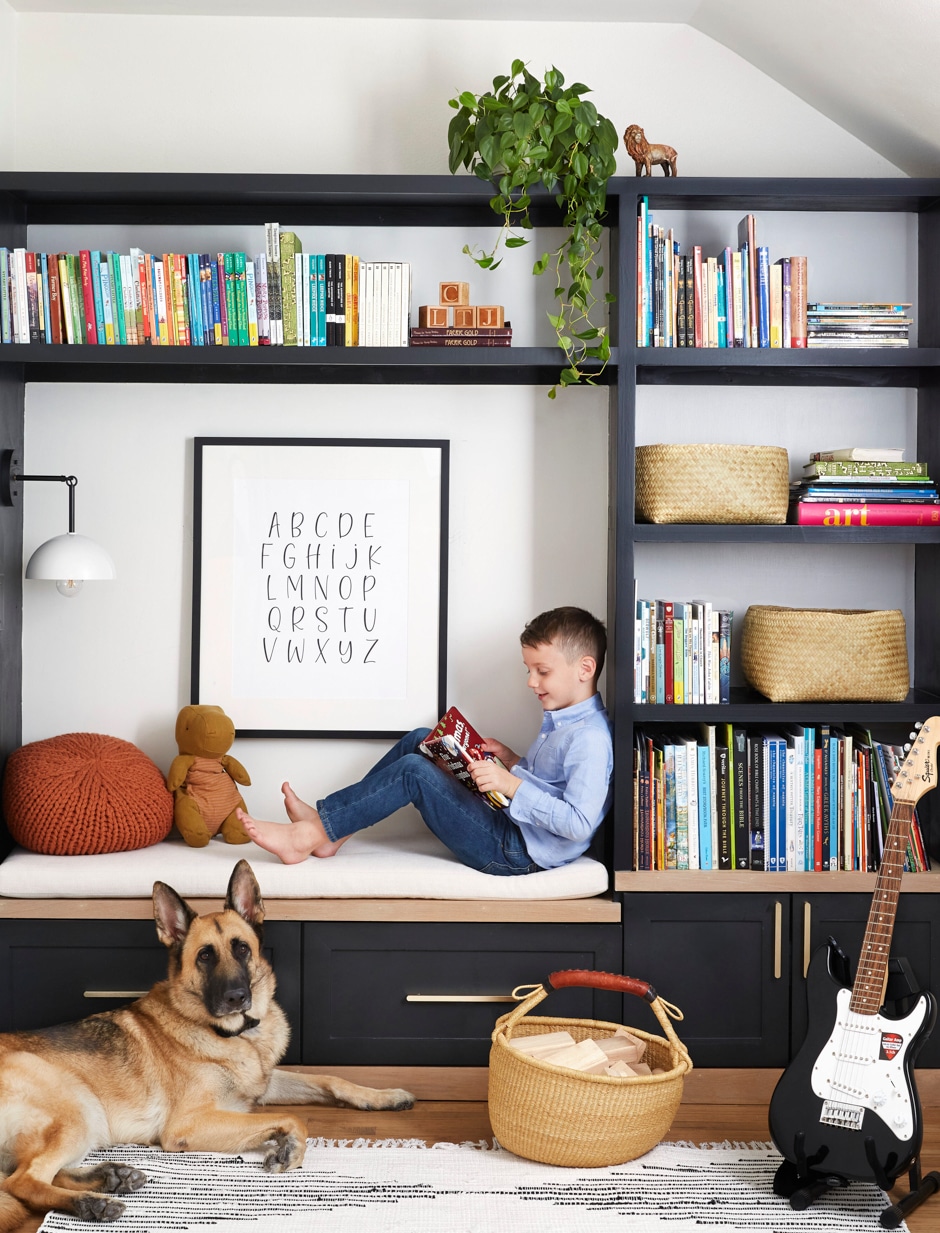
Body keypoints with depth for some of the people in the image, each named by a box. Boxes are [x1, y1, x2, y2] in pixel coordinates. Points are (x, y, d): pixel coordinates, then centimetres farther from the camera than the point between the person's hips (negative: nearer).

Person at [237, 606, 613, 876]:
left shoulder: (590, 738, -19)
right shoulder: (559, 721, 13)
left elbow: (579, 824, -29)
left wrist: (512, 784, -30)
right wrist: (512, 761, 7)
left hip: (518, 853, -10)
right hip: (507, 827, 10)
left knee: (414, 771, -19)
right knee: (419, 740, 7)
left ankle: (314, 834, -11)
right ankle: (328, 822, 3)